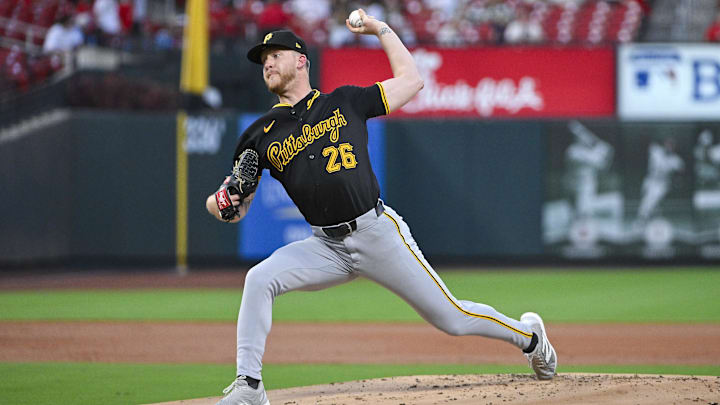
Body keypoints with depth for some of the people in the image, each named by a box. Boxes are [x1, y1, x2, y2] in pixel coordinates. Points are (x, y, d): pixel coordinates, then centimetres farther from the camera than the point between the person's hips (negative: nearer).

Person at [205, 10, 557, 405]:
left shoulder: (345, 101, 5)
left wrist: (381, 29, 15)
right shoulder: (260, 135, 7)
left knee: (452, 317, 1)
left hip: (379, 234, -2)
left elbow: (411, 80, 15)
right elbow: (234, 211, 7)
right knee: (259, 279, -22)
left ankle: (528, 335, 28)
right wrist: (221, 202, -16)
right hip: (326, 247, 2)